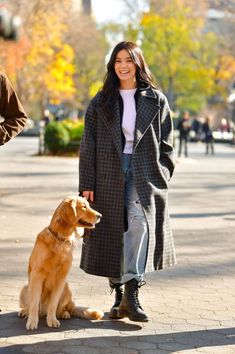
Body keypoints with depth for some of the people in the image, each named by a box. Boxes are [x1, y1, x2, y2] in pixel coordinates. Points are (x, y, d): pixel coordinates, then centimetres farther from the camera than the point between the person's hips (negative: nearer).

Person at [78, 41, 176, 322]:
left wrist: (163, 176, -1)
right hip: (109, 173, 2)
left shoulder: (155, 100, 8)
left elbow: (166, 143, 9)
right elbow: (88, 144, 5)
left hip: (144, 172, -1)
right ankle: (119, 296, 13)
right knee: (112, 233, 3)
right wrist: (87, 183, -2)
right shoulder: (101, 102, 9)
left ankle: (131, 294, -26)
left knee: (139, 222, -22)